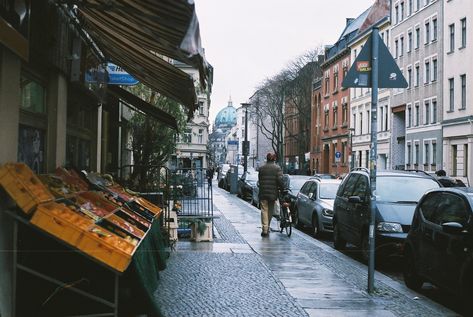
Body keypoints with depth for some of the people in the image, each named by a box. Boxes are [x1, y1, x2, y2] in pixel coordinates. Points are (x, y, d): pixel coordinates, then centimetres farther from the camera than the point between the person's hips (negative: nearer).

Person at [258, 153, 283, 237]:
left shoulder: (261, 168, 5)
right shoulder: (277, 168, -3)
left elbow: (259, 180, 10)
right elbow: (280, 180, -12)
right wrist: (281, 188, 2)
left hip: (263, 193, 1)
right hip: (273, 193, -1)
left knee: (264, 211, 1)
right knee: (270, 211, 12)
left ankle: (264, 229, -9)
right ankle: (267, 228, 20)